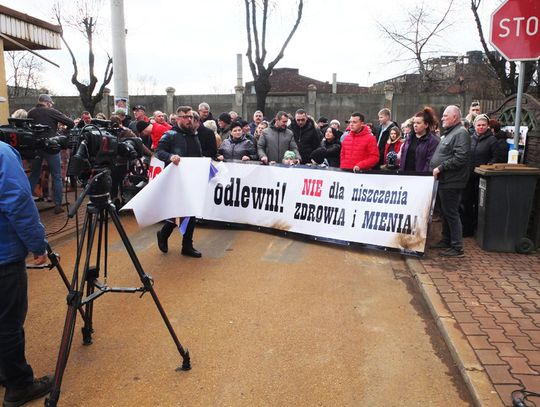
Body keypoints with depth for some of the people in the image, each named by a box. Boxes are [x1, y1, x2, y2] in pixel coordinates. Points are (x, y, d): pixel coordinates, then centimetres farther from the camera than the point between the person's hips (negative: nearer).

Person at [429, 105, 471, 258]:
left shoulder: (461, 133, -13)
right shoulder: (448, 133, 19)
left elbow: (460, 158, -24)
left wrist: (440, 168, -20)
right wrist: (435, 169, 13)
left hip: (451, 182, -10)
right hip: (444, 181, 10)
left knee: (451, 213, -6)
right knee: (445, 212, 17)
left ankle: (457, 248, 1)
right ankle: (446, 241, 29)